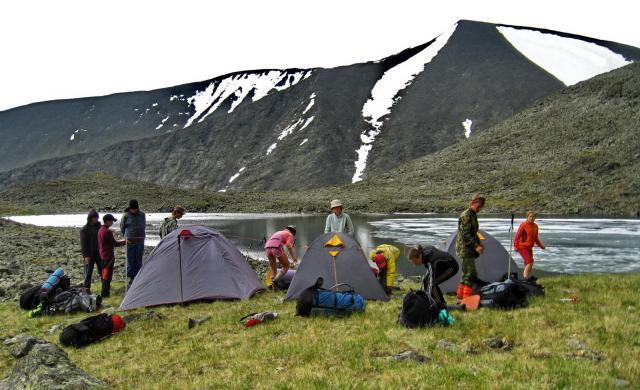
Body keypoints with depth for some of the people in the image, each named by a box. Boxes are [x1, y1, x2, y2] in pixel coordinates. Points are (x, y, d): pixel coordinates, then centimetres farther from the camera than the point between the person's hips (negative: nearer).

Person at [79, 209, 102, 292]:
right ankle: (86, 287, 8)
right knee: (88, 271, 0)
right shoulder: (84, 229, -10)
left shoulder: (99, 227, 5)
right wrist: (86, 255, -16)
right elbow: (83, 244, -11)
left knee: (102, 270, 12)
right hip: (89, 254, -5)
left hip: (99, 253, 5)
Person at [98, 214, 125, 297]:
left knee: (104, 274, 17)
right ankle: (105, 293, 3)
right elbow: (115, 243, -15)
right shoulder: (108, 231, -21)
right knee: (107, 275, -1)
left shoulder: (100, 230, 8)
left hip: (102, 256, 9)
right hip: (109, 256, -9)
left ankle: (105, 292, 26)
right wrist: (124, 242, -2)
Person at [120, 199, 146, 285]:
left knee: (139, 259, 4)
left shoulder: (142, 215, 3)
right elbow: (122, 227, 8)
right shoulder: (126, 215, -4)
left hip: (140, 241, 2)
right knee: (130, 259, 1)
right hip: (130, 242, -2)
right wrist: (126, 237, 9)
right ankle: (131, 277, 10)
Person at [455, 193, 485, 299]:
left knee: (467, 273, 17)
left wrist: (479, 243, 11)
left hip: (469, 248, 10)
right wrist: (476, 246, -24)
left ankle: (460, 295, 26)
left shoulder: (473, 215, 15)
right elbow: (465, 234, -22)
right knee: (471, 274, -12)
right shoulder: (466, 215, -15)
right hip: (465, 248, -10)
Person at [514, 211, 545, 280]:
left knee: (527, 264, 10)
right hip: (522, 247, -7)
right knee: (530, 261, -18)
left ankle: (526, 278, 20)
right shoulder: (523, 225, -12)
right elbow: (517, 236, -9)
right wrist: (515, 246, -12)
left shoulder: (535, 226, 9)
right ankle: (525, 278, -13)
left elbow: (535, 238, 21)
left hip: (529, 248, 7)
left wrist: (540, 245, 10)